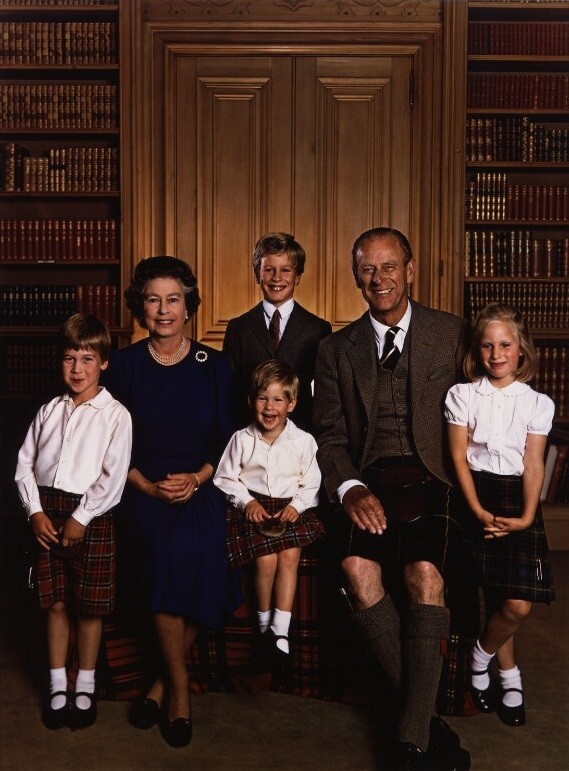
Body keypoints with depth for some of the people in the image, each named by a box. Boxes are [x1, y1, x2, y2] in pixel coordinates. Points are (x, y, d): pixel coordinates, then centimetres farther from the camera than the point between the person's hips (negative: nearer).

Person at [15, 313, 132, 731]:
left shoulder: (115, 414, -7)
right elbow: (25, 462, 8)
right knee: (55, 602, 11)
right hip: (47, 512, 4)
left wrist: (81, 519, -14)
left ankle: (85, 687, 24)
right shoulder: (50, 410, 8)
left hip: (90, 516, -4)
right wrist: (36, 511, -3)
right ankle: (58, 686, 25)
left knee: (90, 606, 7)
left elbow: (114, 476, -12)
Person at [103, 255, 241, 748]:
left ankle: (165, 681, -4)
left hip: (202, 486, 1)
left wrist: (197, 478, -10)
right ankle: (179, 684, -8)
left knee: (200, 554, -28)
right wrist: (146, 485, -9)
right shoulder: (125, 364, 6)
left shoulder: (214, 365, 7)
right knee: (167, 553, -30)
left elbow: (227, 440, 7)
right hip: (144, 488, 0)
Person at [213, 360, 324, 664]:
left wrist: (297, 505, -10)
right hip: (254, 509, 0)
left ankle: (281, 630, -15)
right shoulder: (242, 439, 4)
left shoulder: (303, 441, 3)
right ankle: (265, 623, 2)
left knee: (290, 556, -23)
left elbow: (312, 484, 6)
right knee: (266, 559, -21)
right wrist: (247, 502, -6)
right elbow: (226, 478, 8)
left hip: (292, 508, 1)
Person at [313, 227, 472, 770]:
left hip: (429, 479, -1)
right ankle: (426, 716, -11)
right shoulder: (336, 348, 14)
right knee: (358, 569, -28)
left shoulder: (451, 333, 9)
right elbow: (329, 435, 9)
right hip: (366, 482, 2)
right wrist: (351, 490, -10)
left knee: (425, 573, -29)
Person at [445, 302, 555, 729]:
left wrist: (526, 517, -12)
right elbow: (459, 456, -2)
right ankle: (509, 676, 20)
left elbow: (534, 465, 1)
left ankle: (481, 658, 19)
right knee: (497, 596, -4)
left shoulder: (537, 403, 5)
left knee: (518, 604, -9)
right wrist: (479, 510, -12)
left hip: (518, 496, 1)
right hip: (477, 493, -1)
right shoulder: (462, 395, 3)